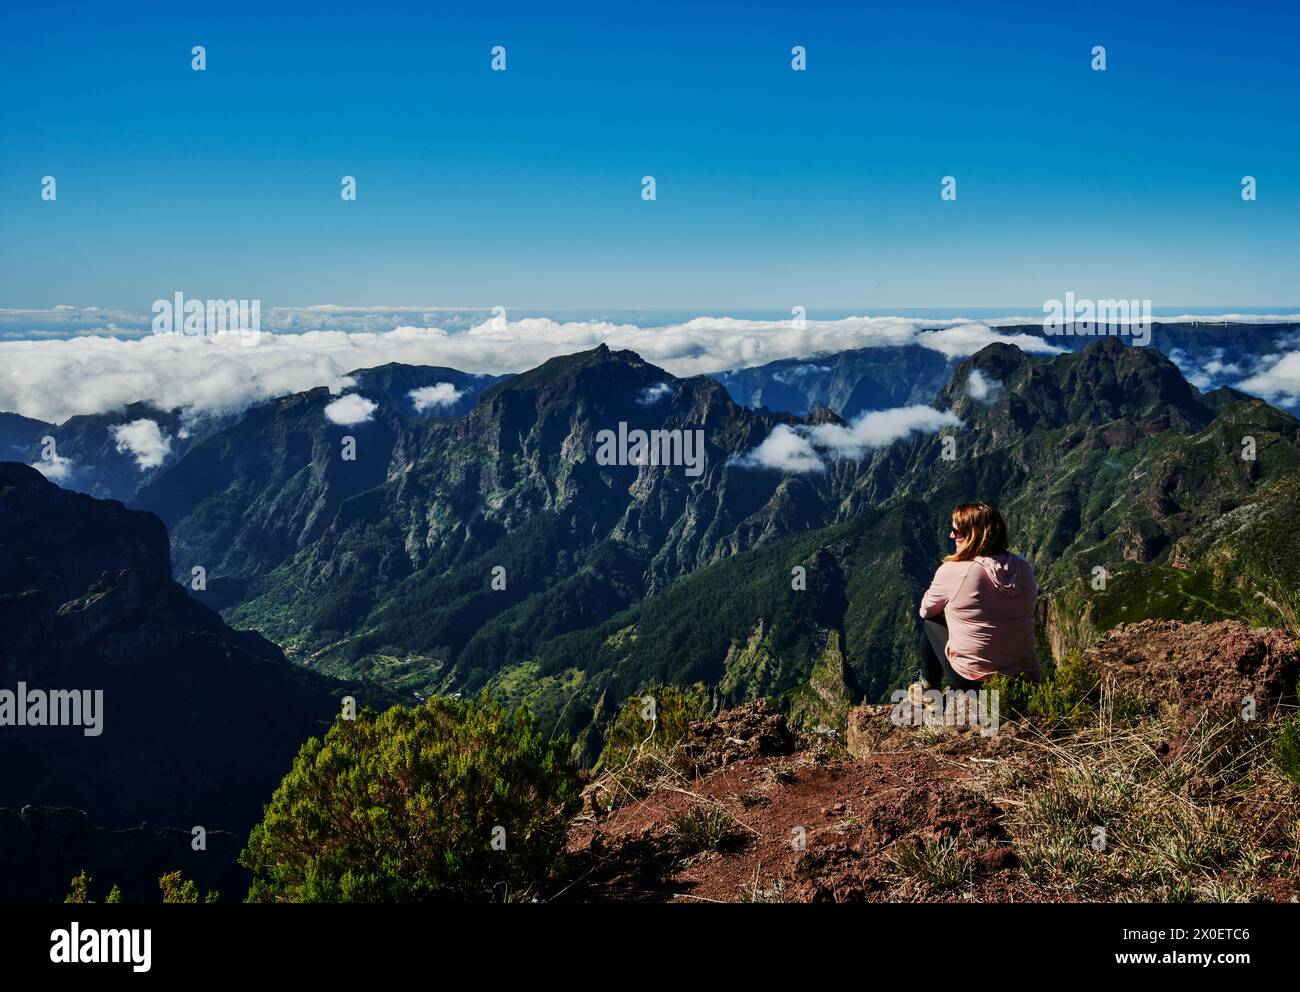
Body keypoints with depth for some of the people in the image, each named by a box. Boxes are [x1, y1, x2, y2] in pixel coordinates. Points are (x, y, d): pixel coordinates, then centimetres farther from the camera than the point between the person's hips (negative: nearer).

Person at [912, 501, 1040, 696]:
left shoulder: (951, 571, -15)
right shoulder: (1024, 568, -3)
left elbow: (926, 610, 3)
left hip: (972, 681, -4)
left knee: (929, 622, 19)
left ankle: (928, 687, 33)